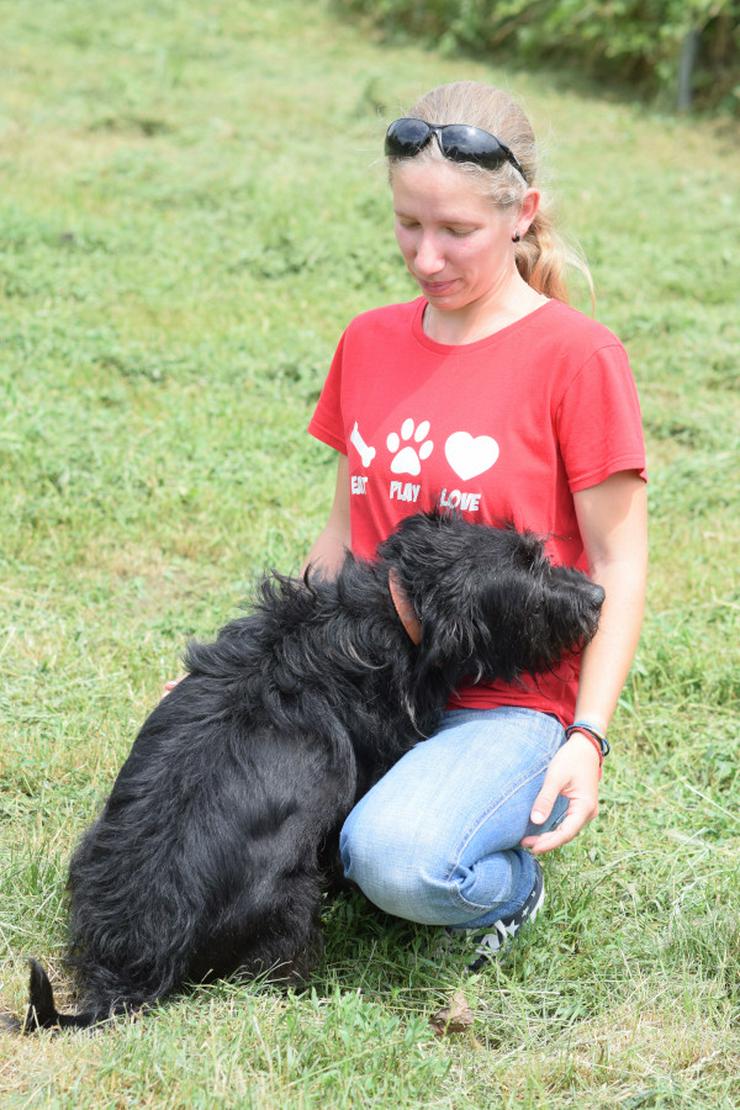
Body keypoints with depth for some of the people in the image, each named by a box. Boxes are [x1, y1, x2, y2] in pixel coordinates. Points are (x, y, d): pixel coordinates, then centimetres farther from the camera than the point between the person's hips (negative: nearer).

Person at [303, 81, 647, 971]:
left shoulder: (576, 356, -9)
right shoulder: (370, 342, 9)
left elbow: (618, 564, -7)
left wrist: (588, 736, -15)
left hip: (510, 703, -5)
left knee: (402, 863, -34)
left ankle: (510, 880, 2)